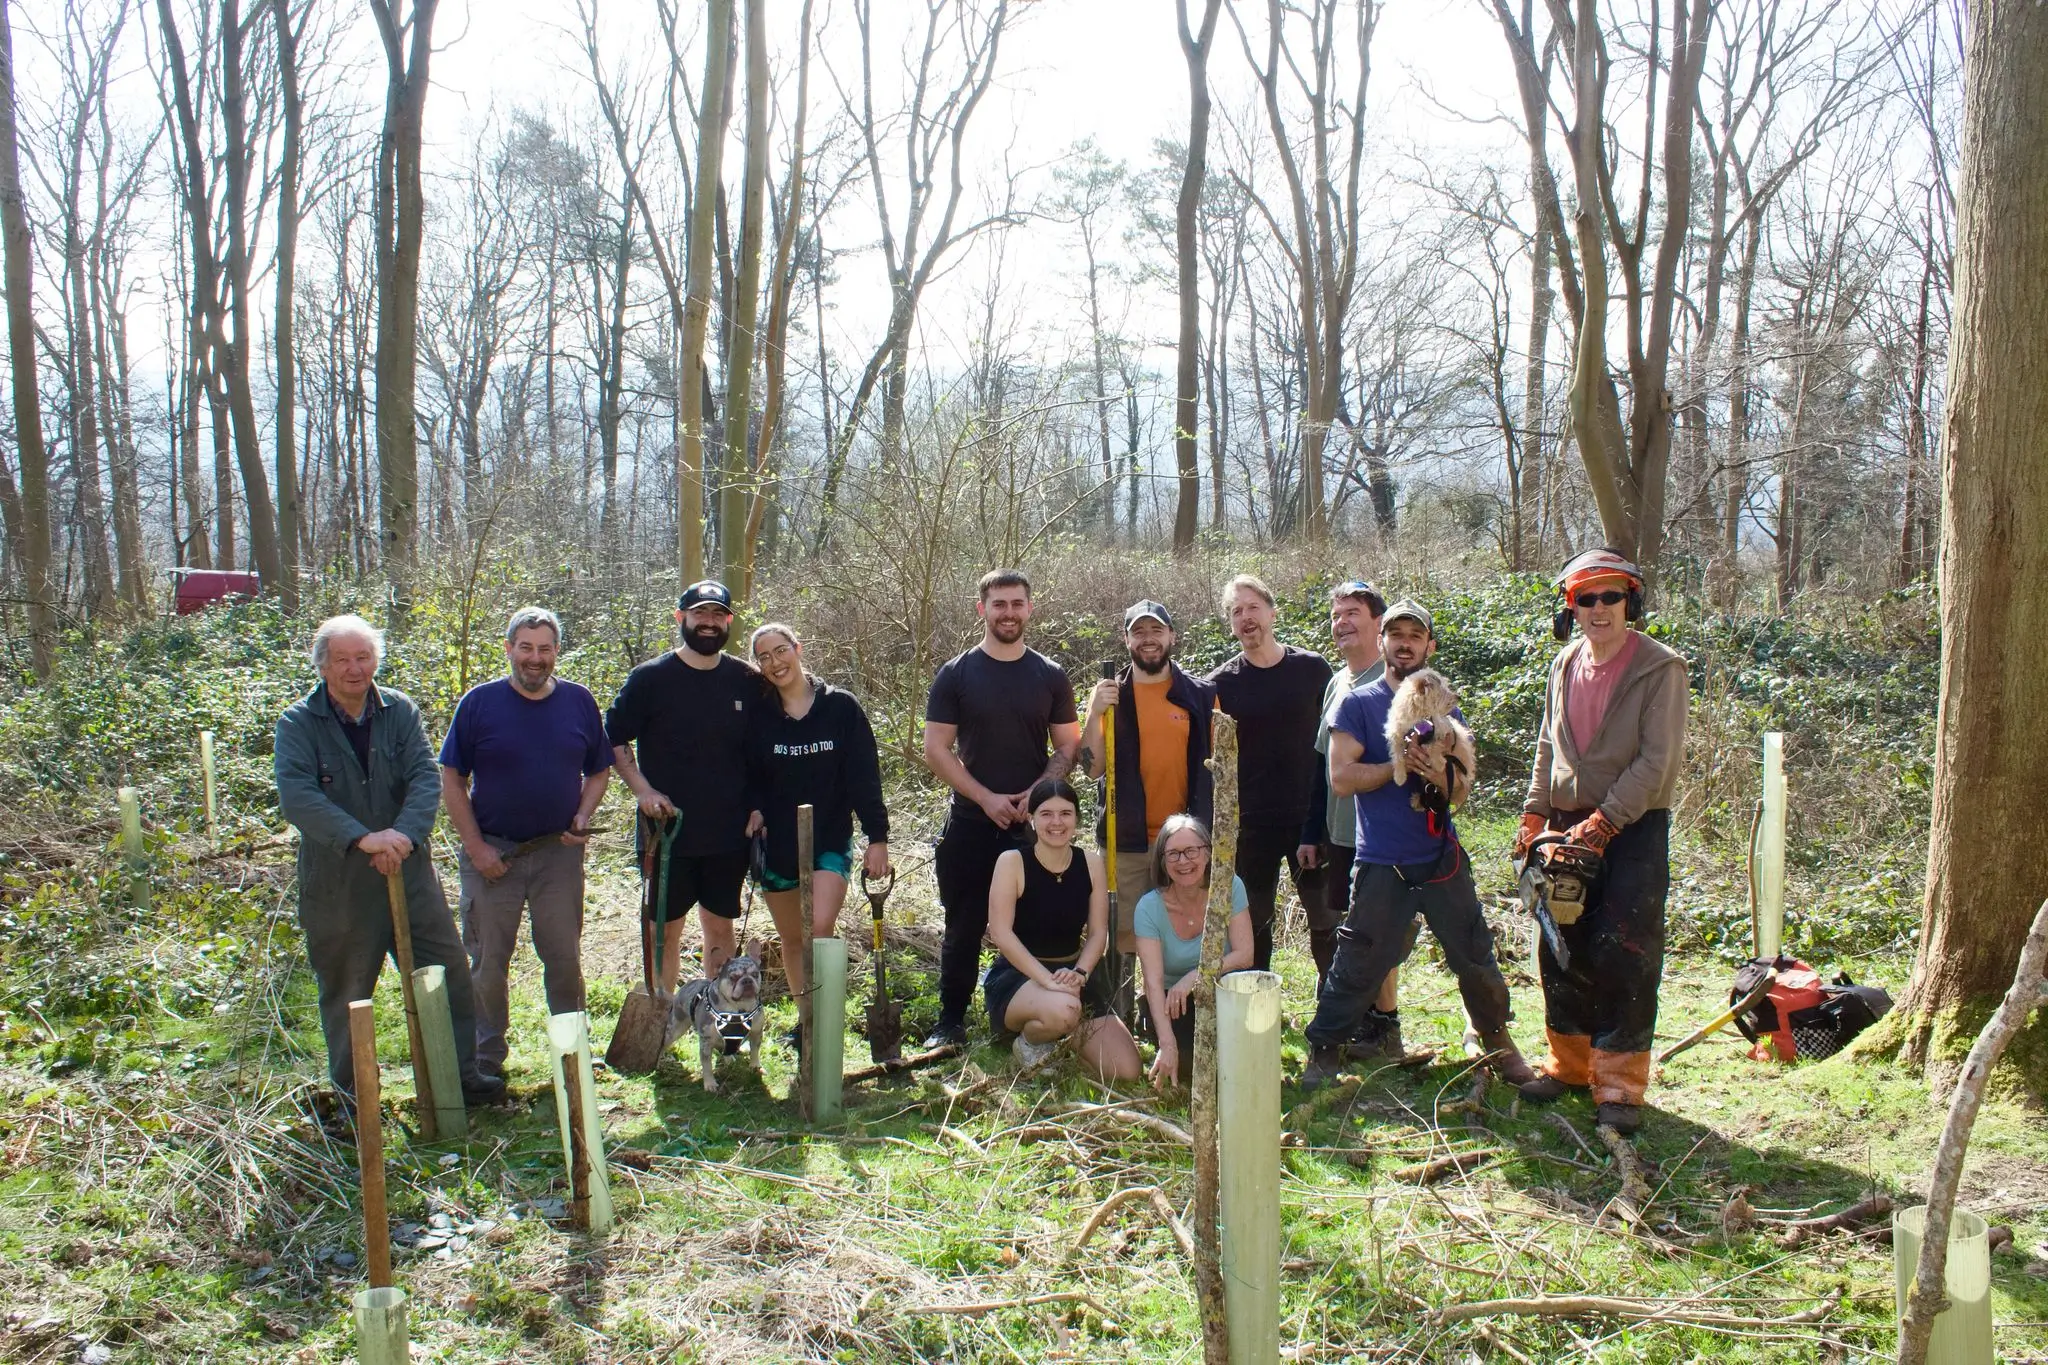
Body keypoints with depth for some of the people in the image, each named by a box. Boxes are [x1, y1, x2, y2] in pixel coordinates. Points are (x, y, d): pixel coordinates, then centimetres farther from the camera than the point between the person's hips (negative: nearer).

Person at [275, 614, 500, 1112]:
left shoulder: (400, 711, 1)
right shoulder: (297, 724, -8)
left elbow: (426, 779, -10)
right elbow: (297, 795, -23)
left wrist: (404, 833, -28)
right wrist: (362, 838, -34)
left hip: (410, 872, 3)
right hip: (336, 883, -2)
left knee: (449, 975, 7)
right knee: (345, 994, 11)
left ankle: (460, 1074, 24)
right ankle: (350, 1097, 27)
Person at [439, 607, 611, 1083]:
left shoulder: (579, 702, 3)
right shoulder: (479, 702, -5)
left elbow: (599, 770, 12)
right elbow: (452, 780, -3)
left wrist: (582, 817, -5)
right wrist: (476, 847, -9)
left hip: (559, 852, 2)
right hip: (492, 852, -1)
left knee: (565, 958, 8)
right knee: (488, 964, 7)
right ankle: (487, 1061, 22)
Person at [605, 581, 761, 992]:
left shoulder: (748, 682, 2)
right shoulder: (650, 678, -4)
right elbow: (615, 739, 3)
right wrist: (642, 790, -9)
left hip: (730, 832, 2)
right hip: (667, 831, -2)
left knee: (721, 926, 12)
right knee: (665, 928, 7)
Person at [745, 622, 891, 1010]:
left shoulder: (841, 707, -4)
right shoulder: (759, 717, 2)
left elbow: (865, 776, -5)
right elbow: (750, 776, 10)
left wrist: (878, 837, -9)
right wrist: (754, 808, -11)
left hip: (831, 841, -3)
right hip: (777, 844, 3)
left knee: (820, 928, -21)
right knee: (793, 939, 11)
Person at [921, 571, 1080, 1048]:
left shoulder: (1050, 676, 5)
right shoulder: (956, 675, 1)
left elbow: (1067, 746, 5)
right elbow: (936, 748, -3)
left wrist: (1036, 794, -12)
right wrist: (986, 797, -13)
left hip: (1034, 824, 1)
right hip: (970, 824, -1)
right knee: (963, 929, 5)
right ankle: (951, 1022, 16)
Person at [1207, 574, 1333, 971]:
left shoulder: (1313, 669, 2)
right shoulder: (1220, 684, 3)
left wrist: (1318, 825, -1)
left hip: (1310, 818, 0)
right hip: (1251, 823, 0)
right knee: (1253, 923, 7)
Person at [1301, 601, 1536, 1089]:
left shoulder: (1444, 709, 11)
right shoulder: (1358, 705, -1)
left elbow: (1461, 791, 6)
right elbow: (1341, 777, -11)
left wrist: (1440, 774, -16)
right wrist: (1402, 764, -15)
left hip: (1443, 860, 4)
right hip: (1382, 865, -3)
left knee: (1475, 957, 11)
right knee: (1357, 966, 1)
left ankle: (1499, 1042, 31)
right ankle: (1324, 1050, 16)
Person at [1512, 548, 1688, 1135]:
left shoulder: (1660, 668, -9)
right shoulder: (1565, 666, 10)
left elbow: (1658, 762, -14)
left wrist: (1602, 822, -18)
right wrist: (1536, 813, 6)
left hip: (1634, 827, -6)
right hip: (1569, 827, 6)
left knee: (1623, 956, -6)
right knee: (1561, 950, 10)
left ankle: (1620, 1083, 2)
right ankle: (1569, 1062, 23)